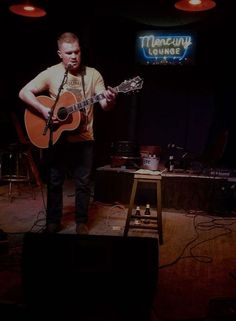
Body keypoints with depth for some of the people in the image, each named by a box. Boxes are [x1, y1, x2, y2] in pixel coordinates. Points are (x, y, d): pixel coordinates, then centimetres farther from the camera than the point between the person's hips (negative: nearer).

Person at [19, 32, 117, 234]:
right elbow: (24, 93, -8)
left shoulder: (93, 74, -3)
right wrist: (44, 110, -21)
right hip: (57, 139, 0)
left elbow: (105, 106, -7)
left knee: (83, 183, 8)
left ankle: (81, 222, 24)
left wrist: (110, 101, -31)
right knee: (54, 182, 10)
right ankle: (53, 221, 26)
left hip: (84, 140, 1)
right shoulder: (51, 73, -5)